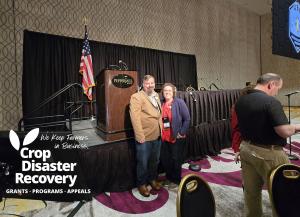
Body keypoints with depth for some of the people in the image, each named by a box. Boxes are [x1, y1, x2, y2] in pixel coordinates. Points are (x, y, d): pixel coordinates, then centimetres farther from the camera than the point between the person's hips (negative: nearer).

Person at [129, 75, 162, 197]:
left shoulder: (156, 95, 12)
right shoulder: (136, 97, -12)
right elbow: (135, 118, -19)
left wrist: (161, 129, 13)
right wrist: (140, 136, -21)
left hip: (157, 136, 7)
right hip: (144, 137, -7)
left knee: (155, 161, 22)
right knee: (143, 163, 10)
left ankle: (152, 179, 44)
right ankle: (141, 184, 32)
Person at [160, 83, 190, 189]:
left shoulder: (179, 102, -8)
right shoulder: (161, 103, 4)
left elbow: (187, 119, -9)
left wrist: (182, 133, -10)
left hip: (176, 137, -4)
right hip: (164, 137, 5)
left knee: (176, 159, 10)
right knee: (164, 159, 15)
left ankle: (176, 180, 32)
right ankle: (169, 177, 39)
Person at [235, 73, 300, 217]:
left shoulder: (240, 101, 3)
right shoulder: (271, 102, -20)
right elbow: (285, 132, -21)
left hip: (246, 149, 7)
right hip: (268, 153, -7)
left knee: (250, 191, 20)